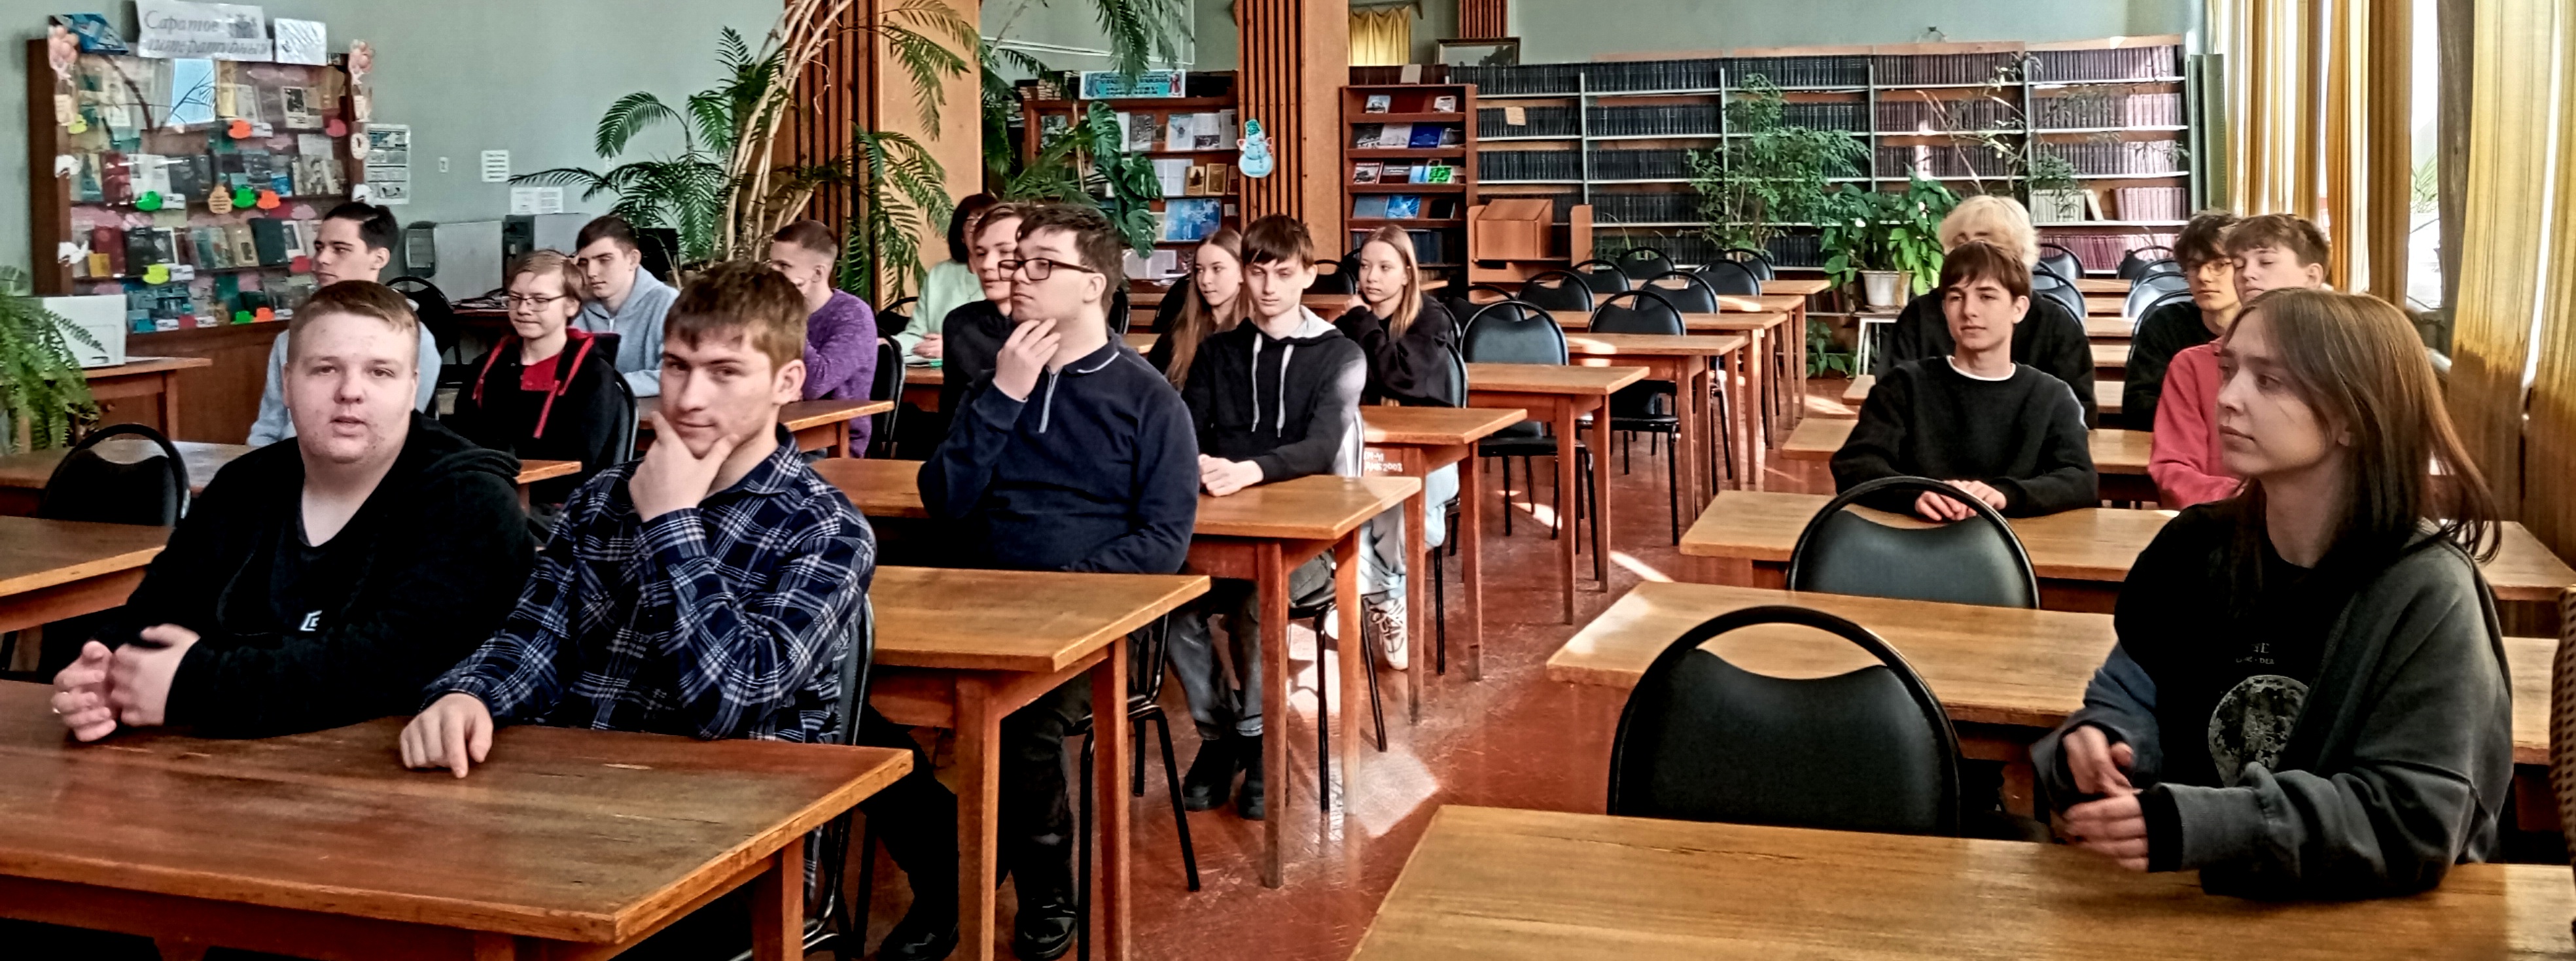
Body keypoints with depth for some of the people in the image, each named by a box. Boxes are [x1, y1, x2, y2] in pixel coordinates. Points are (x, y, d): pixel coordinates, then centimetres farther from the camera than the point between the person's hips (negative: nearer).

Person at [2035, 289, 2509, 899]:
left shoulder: (2425, 593, -13)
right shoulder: (2193, 546, 3)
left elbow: (2416, 818, -20)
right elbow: (2129, 697, 11)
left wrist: (2196, 826, -31)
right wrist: (2098, 744, -14)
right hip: (2190, 899, 4)